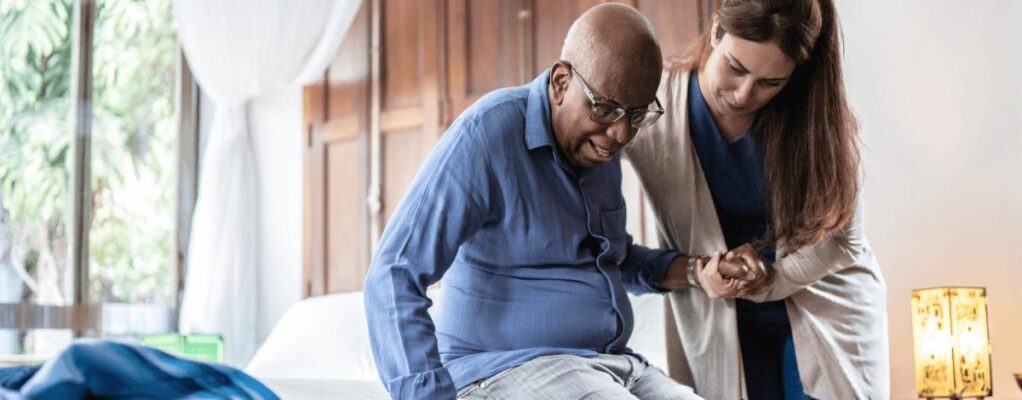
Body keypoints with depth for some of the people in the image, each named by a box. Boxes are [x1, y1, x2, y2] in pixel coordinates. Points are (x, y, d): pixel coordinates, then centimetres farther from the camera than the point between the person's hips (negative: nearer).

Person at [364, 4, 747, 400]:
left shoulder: (597, 142, 8)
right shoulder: (488, 133, -15)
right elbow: (394, 278, -20)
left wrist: (689, 271, 7)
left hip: (612, 367, 7)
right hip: (505, 368, -7)